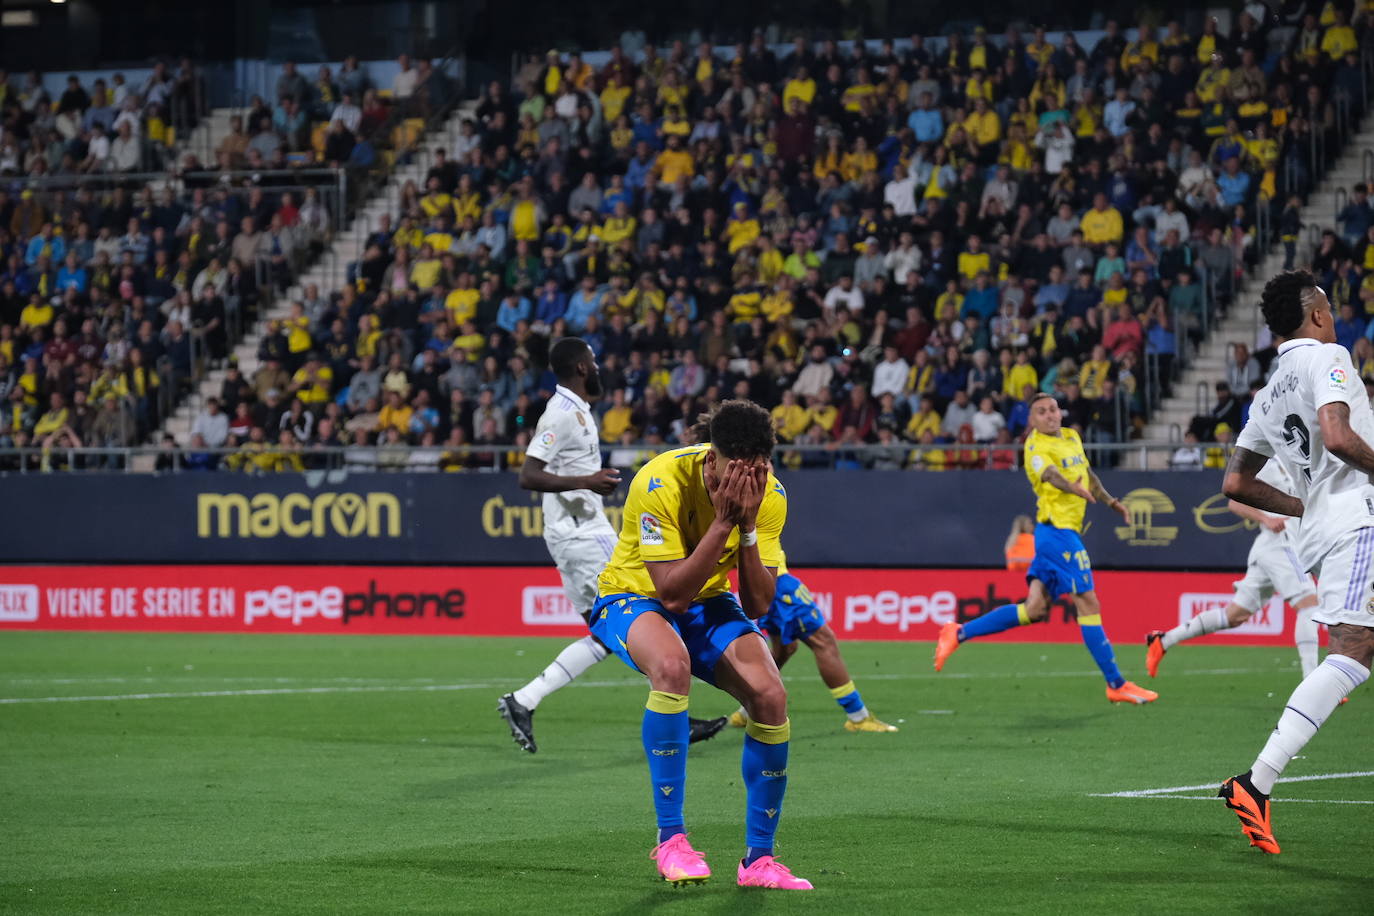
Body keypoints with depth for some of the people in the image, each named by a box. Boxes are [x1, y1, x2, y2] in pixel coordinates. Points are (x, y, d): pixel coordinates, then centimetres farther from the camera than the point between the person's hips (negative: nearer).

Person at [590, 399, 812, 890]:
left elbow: (758, 605, -17)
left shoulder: (769, 495, -15)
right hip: (634, 597, -5)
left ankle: (758, 858, -4)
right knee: (672, 665, -38)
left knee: (770, 695, -20)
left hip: (708, 602, 5)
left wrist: (748, 527, -30)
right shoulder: (661, 482, -29)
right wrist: (723, 522, -37)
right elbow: (671, 592, -32)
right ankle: (670, 839, -27)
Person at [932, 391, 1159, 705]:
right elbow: (1048, 472, -30)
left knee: (1035, 609, 8)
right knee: (1088, 603, -7)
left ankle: (958, 634, 15)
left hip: (1062, 531, 9)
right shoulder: (1036, 444, -10)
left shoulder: (1072, 437, 17)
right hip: (1058, 529, -9)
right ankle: (1116, 685, -3)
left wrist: (1111, 501, 34)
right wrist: (1076, 488, -49)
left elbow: (1087, 474, 32)